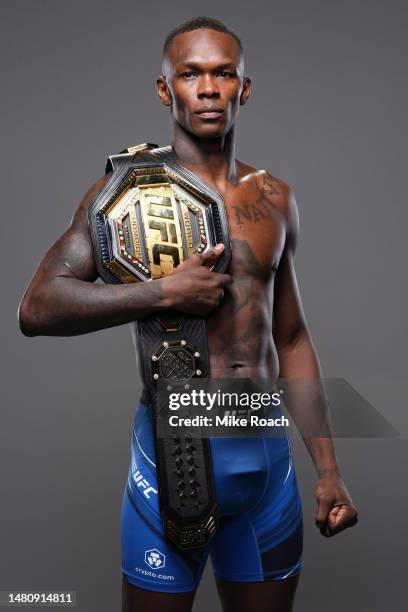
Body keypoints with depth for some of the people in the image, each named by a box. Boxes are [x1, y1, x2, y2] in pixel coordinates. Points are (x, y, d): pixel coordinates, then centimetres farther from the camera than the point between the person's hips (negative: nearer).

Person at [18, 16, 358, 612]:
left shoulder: (275, 199, 8)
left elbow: (291, 339, 12)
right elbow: (35, 308, -11)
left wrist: (328, 467, 10)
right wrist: (165, 292, -20)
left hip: (269, 454, 4)